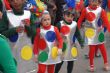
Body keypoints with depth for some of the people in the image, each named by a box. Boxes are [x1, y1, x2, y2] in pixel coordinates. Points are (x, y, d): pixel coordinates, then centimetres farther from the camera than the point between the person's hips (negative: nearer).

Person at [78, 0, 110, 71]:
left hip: (99, 31, 1)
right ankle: (91, 65, 18)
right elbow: (80, 20, -4)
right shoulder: (85, 10, -9)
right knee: (92, 48, 0)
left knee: (102, 47, 11)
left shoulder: (101, 10, -8)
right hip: (90, 32, -1)